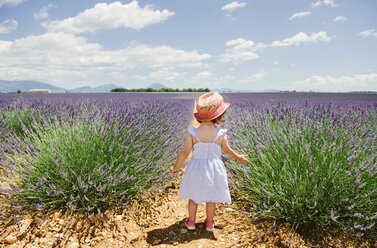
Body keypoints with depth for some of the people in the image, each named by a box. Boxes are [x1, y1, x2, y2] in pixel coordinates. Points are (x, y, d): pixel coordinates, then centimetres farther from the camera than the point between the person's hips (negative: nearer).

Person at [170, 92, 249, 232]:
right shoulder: (221, 134, -15)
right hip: (214, 169, 0)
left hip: (196, 168, 0)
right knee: (211, 199, 17)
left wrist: (176, 167, 3)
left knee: (193, 197, 19)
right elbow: (227, 151, 0)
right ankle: (209, 223, 33)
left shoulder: (193, 133, -16)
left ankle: (191, 222, 31)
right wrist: (239, 158, 20)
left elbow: (185, 152, -11)